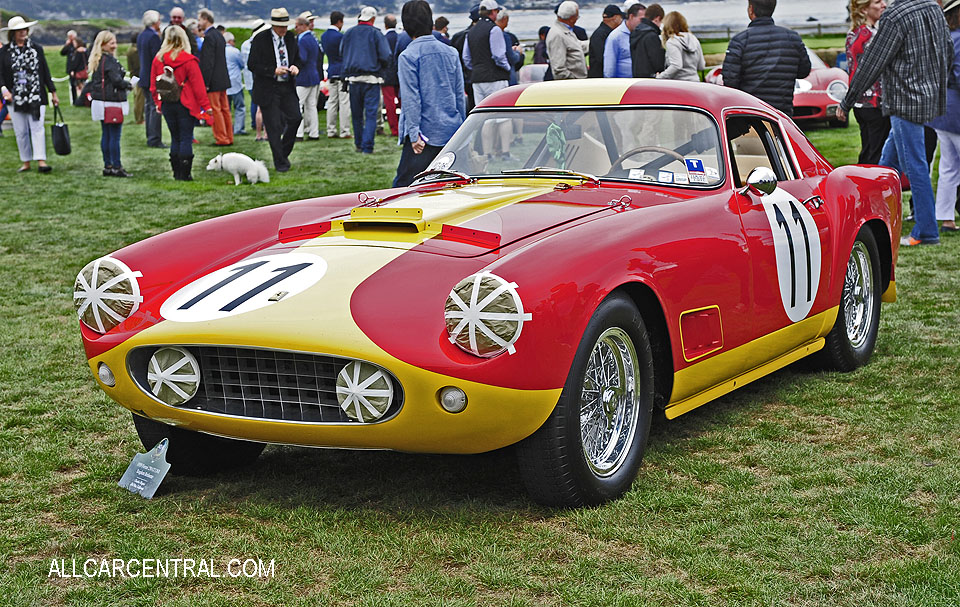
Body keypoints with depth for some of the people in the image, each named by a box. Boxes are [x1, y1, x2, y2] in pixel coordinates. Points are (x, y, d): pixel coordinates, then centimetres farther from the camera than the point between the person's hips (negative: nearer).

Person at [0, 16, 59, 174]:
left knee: (37, 128, -9)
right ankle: (26, 162, 14)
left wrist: (53, 92, 10)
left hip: (36, 96, 0)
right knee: (20, 131, 5)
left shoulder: (36, 49, 7)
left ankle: (41, 161, -14)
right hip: (15, 98, 1)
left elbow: (45, 71, 11)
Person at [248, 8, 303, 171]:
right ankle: (280, 162, 8)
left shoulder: (291, 37, 7)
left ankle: (284, 152, 17)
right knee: (273, 127, -3)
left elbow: (298, 58, 19)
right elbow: (252, 65, -9)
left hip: (288, 87, 4)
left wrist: (296, 67, -5)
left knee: (295, 118, -6)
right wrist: (273, 71, -20)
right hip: (268, 89, -4)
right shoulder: (261, 39, -8)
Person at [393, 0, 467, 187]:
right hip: (452, 132, 6)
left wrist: (414, 134, -13)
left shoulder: (408, 56, -8)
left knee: (403, 185, -5)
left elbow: (411, 98, -13)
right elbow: (460, 94, 14)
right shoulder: (451, 53, 9)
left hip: (426, 132, -6)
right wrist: (461, 129, 21)